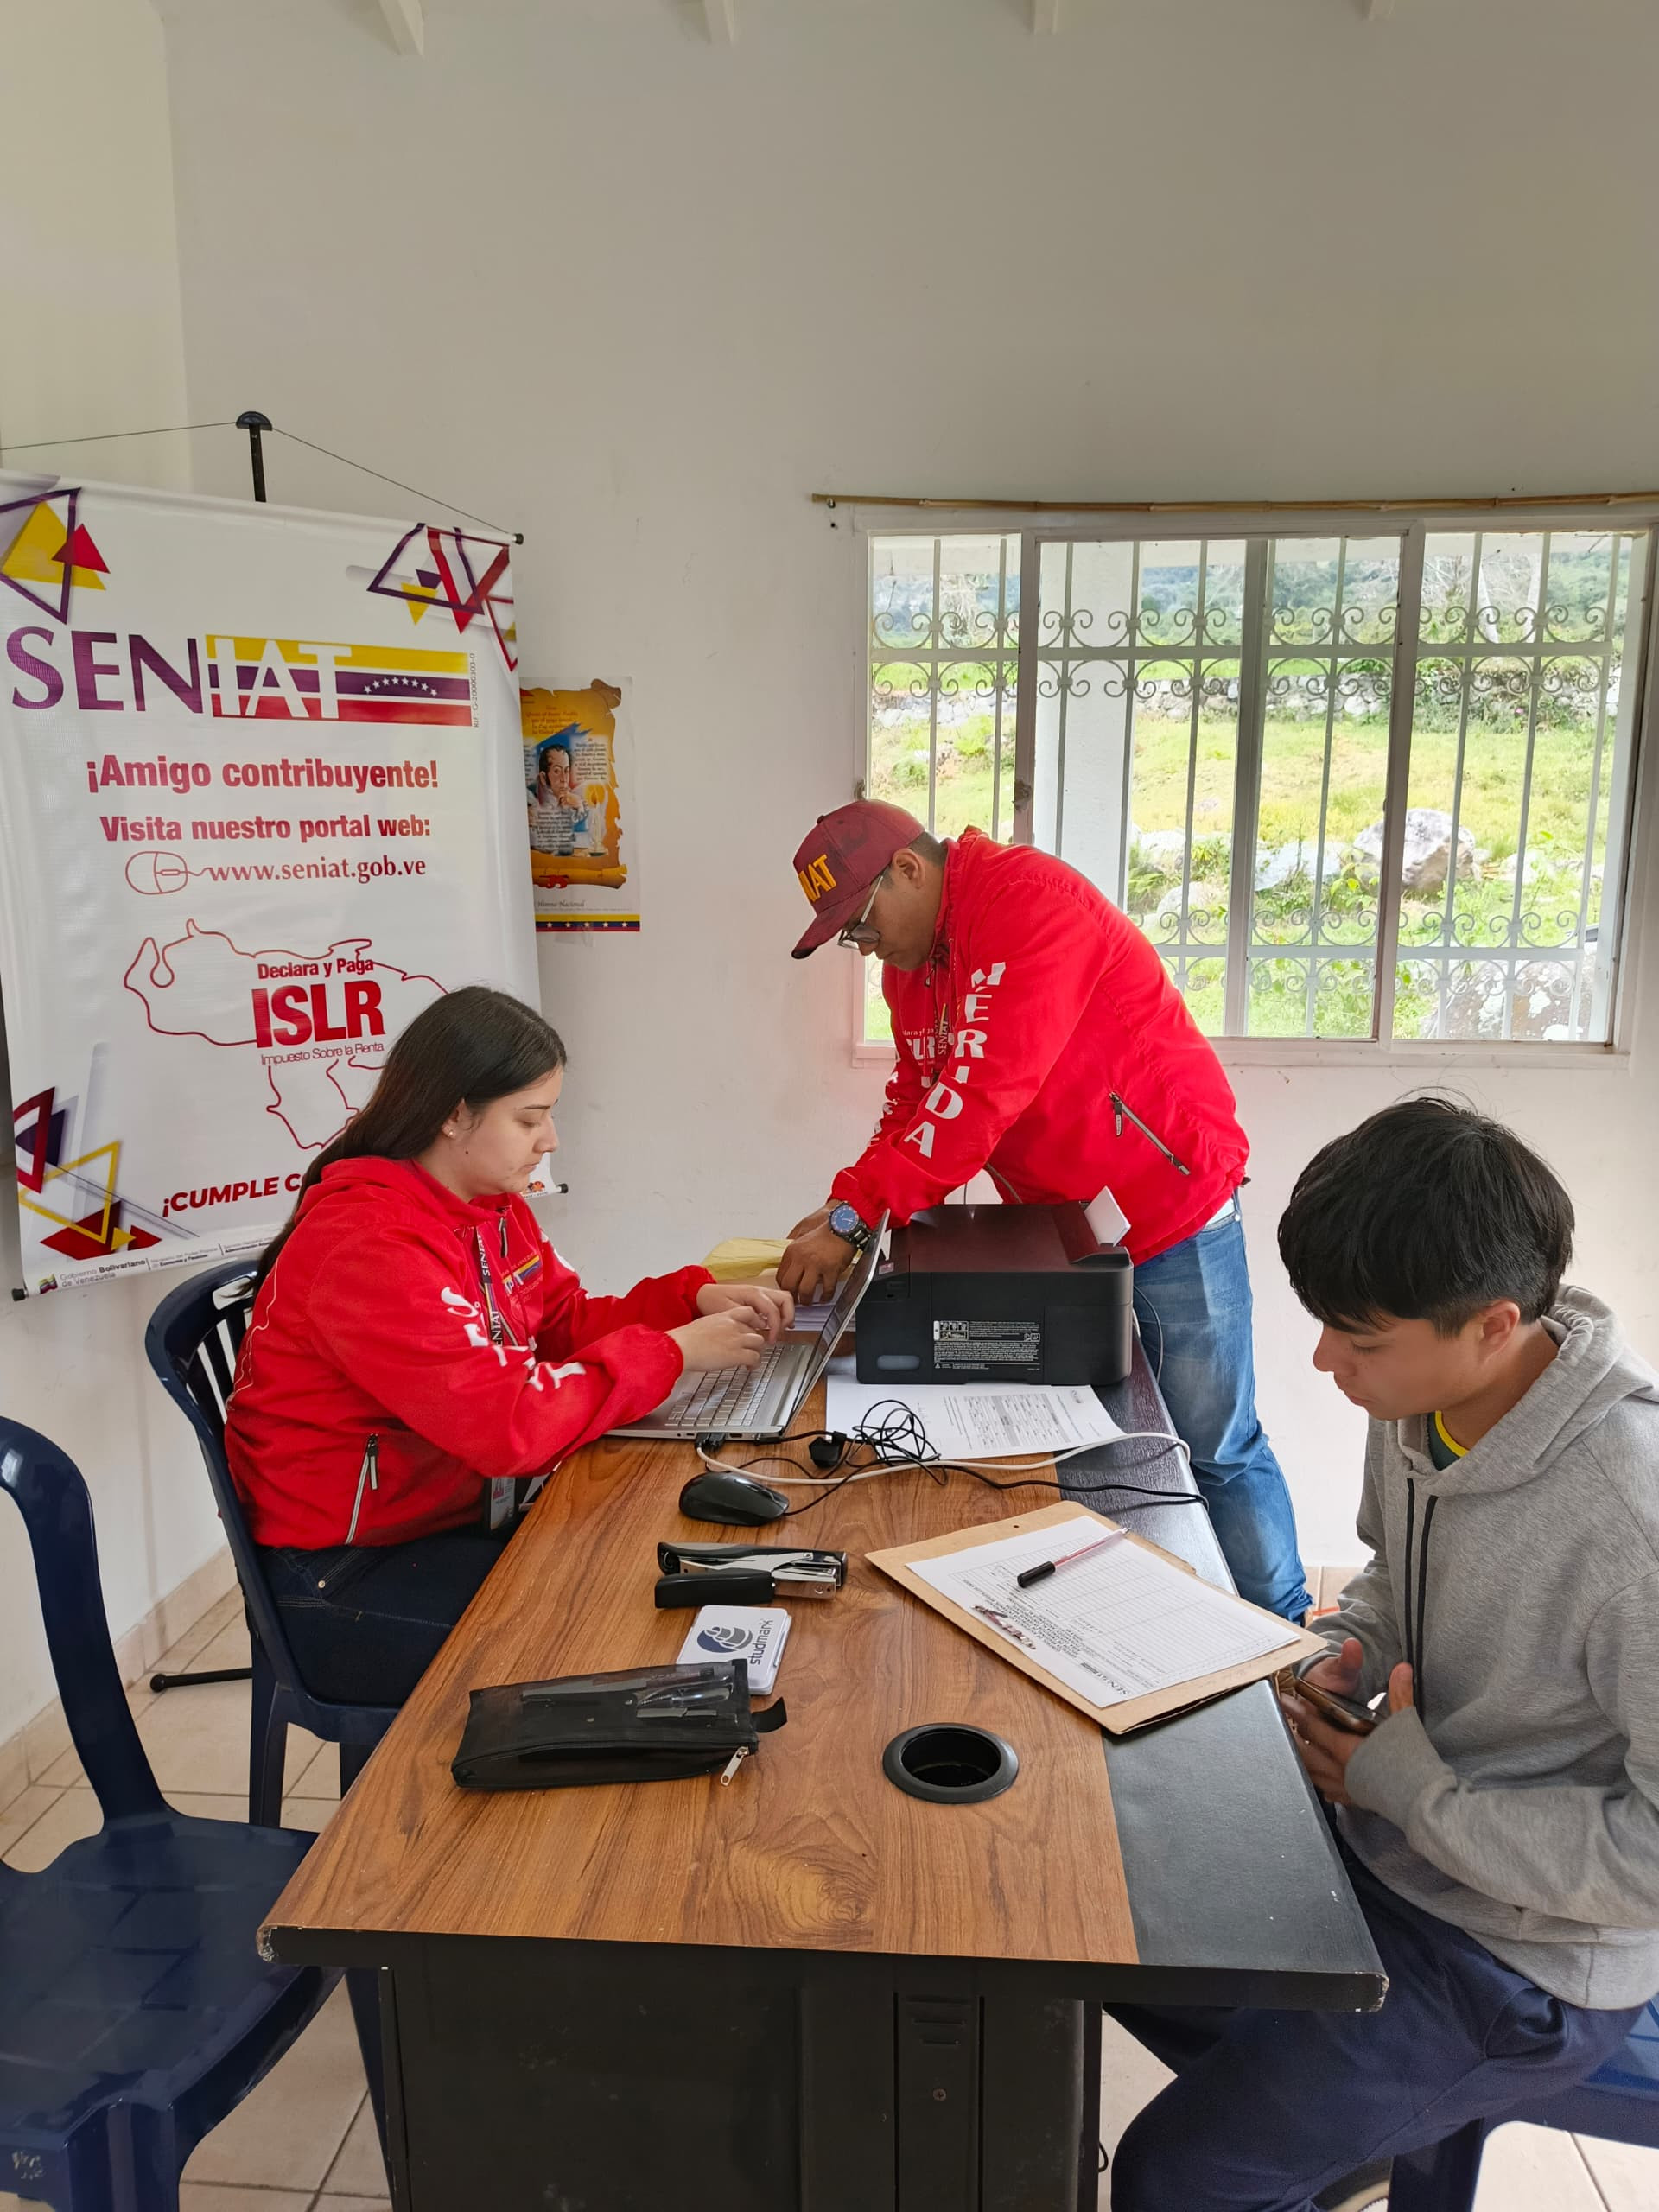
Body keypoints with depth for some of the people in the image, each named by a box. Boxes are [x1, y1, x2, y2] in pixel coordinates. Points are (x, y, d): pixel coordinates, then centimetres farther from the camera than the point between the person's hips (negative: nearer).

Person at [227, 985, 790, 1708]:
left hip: (463, 1512, 8)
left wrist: (694, 1297, -5)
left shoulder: (492, 1206, 2)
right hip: (351, 1578, -8)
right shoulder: (369, 1243, -27)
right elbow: (510, 1420, -32)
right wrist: (672, 1351, -23)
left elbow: (569, 1323, 10)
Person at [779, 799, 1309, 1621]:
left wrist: (853, 1218, -28)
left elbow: (982, 1089, -29)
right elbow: (914, 1106, 9)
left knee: (1216, 1450, 2)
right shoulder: (910, 961, 8)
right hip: (1055, 1227, 8)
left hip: (1166, 1208, -8)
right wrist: (844, 1205, -9)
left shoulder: (1029, 900, -21)